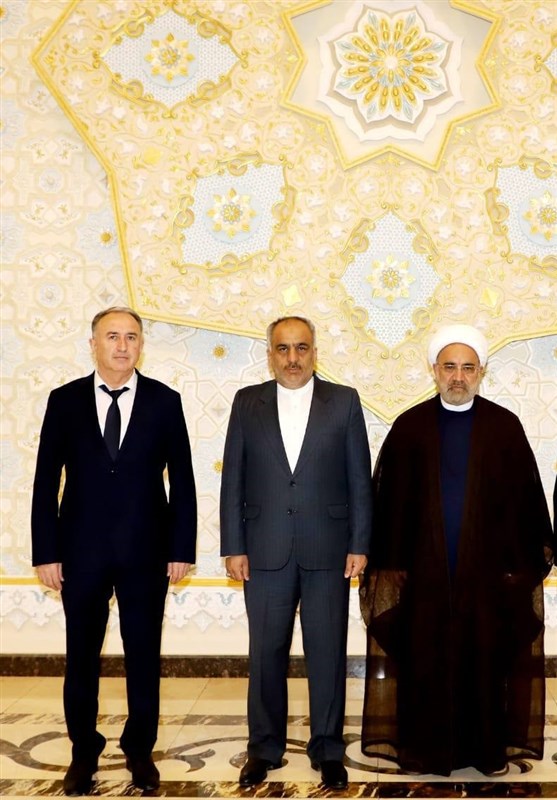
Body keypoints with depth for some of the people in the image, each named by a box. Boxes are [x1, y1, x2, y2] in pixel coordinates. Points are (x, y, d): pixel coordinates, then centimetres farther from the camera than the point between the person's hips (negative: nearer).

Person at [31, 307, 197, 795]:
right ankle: (84, 751, 27)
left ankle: (140, 750, 25)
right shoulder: (65, 401, 1)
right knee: (81, 656, 10)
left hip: (146, 551, 0)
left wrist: (182, 549, -2)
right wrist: (46, 552, -4)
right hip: (81, 551, 0)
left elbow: (182, 481, 2)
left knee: (144, 655, 9)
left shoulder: (165, 401, 0)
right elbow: (46, 483, 1)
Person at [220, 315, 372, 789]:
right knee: (266, 652, 8)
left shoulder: (344, 401, 3)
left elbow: (360, 479, 2)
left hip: (327, 549, -1)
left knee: (328, 652, 6)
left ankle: (328, 750, 20)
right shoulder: (248, 402, 6)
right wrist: (233, 547, -1)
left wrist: (359, 545, -3)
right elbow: (233, 480, 4)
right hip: (266, 550, 1)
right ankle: (265, 748, 22)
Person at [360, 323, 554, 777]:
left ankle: (489, 747, 22)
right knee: (425, 660, 6)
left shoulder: (505, 427, 0)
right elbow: (388, 502, 1)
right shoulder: (410, 427, 1)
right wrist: (389, 565, -3)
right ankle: (424, 748, 19)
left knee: (486, 658, 7)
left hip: (486, 567, 0)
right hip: (425, 568, 0)